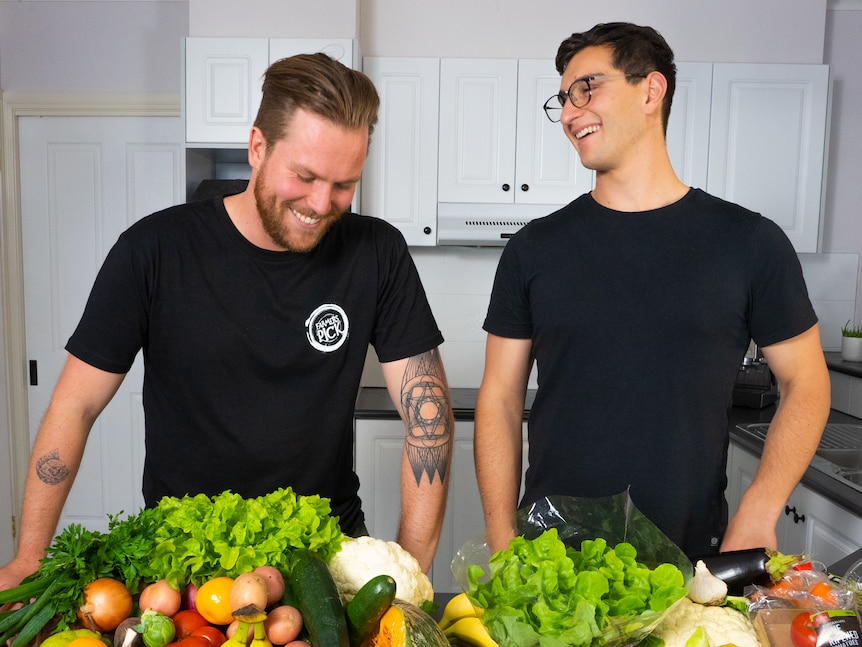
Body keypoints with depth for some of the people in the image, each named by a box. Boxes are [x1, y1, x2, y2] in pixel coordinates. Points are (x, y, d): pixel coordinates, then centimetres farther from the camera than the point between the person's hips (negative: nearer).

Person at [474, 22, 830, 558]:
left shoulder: (750, 242, -3)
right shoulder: (535, 248, -2)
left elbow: (805, 383, 4)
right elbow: (500, 399, 0)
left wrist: (757, 517, -8)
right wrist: (502, 543, -7)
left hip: (693, 558, 0)